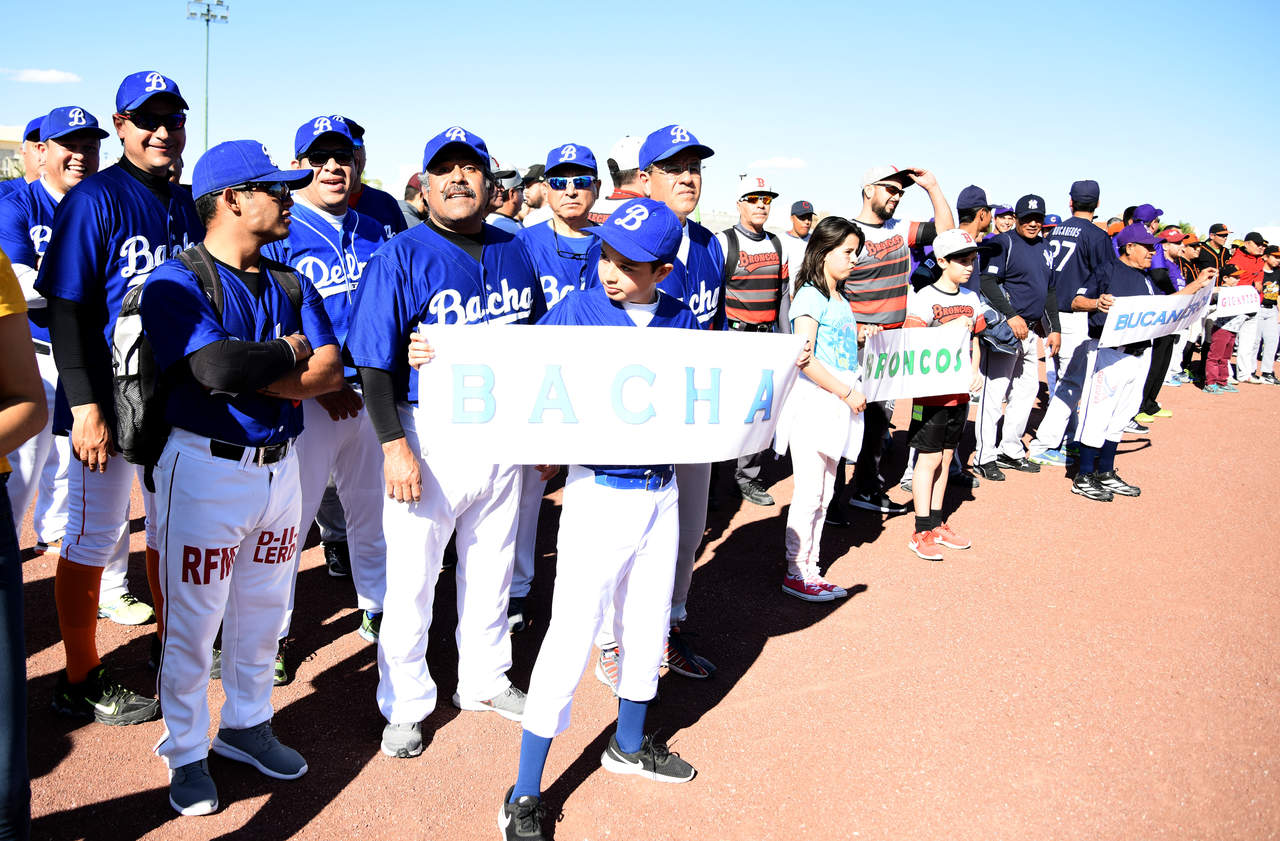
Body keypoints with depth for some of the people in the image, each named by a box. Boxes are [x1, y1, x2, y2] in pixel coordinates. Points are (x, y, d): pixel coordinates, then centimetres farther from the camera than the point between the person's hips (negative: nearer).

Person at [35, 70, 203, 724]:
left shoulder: (190, 204, 8)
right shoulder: (93, 200, -10)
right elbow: (66, 310, -13)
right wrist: (86, 405, -19)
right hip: (110, 401, -6)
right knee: (92, 539, 4)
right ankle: (80, 682, 16)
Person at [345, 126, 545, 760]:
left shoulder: (515, 252, 8)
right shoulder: (400, 258, -8)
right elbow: (374, 363, -12)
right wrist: (394, 445, -20)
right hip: (431, 436, -5)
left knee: (491, 567, 18)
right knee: (411, 577, 3)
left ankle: (484, 681, 37)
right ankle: (405, 705, 22)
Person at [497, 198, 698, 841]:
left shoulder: (681, 322, 3)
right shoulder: (577, 311, -9)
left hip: (662, 491, 5)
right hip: (598, 491, -5)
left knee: (647, 623, 18)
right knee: (572, 633, -5)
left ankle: (628, 745, 42)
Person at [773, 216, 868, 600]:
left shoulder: (840, 299, 16)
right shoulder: (810, 297, -11)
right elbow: (805, 359, -20)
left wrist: (859, 335, 12)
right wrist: (847, 392, -17)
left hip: (836, 404, 9)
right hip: (812, 400, -9)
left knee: (824, 492, 13)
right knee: (809, 491, -4)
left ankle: (809, 568, 21)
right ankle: (795, 572, 7)